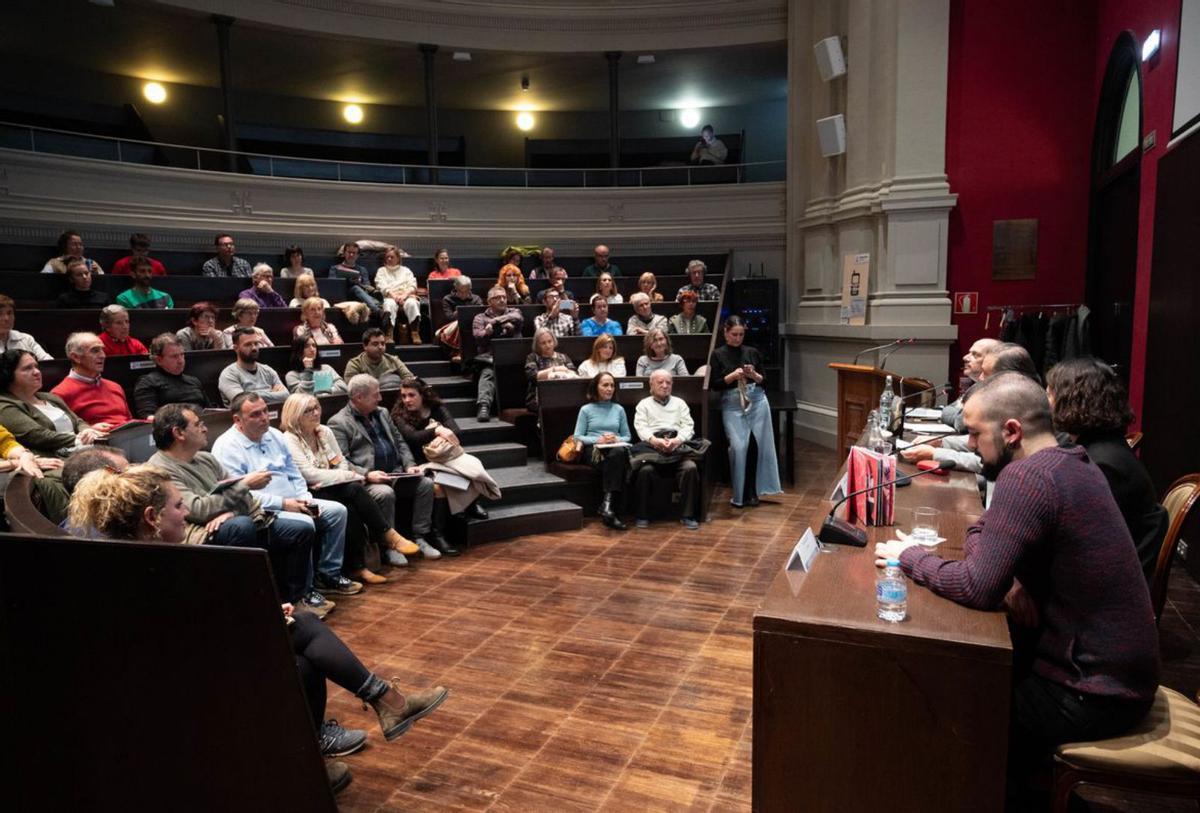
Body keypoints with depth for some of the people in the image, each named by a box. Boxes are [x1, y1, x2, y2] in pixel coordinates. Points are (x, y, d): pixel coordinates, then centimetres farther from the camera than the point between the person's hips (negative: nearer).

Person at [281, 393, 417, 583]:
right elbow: (308, 474, -17)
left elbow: (342, 463, 12)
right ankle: (388, 536, -22)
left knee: (351, 510, -29)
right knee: (355, 490, -30)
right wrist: (349, 476, -16)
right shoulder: (289, 440, -8)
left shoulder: (325, 432, 11)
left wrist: (328, 479, -11)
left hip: (332, 490, 6)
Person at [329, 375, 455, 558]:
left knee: (426, 483, -12)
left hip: (395, 473, 7)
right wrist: (367, 474, -25)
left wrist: (409, 465, 3)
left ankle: (420, 536, -4)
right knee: (386, 493, -34)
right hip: (368, 479, -7)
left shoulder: (382, 413, 18)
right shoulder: (338, 423, -5)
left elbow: (400, 443, 20)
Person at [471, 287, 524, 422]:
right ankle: (483, 405, -52)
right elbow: (478, 336, 3)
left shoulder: (513, 312, 28)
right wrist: (503, 324, -7)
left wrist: (494, 321, 3)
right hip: (489, 357, -1)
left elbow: (518, 319, 2)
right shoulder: (480, 318, 23)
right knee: (487, 373, -35)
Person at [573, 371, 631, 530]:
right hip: (593, 450, -2)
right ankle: (612, 511, -37)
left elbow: (627, 436, 18)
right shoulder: (586, 409, 11)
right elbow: (577, 437, 5)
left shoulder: (619, 409, 20)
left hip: (615, 449, 2)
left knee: (620, 452, -37)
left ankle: (608, 504, -40)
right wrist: (598, 440, -10)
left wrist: (616, 439, -4)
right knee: (617, 458, -36)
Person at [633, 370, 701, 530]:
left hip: (677, 446, 2)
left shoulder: (679, 403, 24)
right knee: (645, 470, -33)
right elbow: (640, 427, 3)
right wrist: (655, 440, -18)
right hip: (652, 446, -1)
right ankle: (642, 515, -17)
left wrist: (677, 440, -12)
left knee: (691, 468, -29)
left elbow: (688, 426, 10)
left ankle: (687, 515, -18)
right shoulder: (644, 404, 19)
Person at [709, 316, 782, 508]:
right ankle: (739, 494, 0)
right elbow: (714, 385, -2)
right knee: (738, 446, -12)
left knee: (761, 444, 0)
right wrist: (732, 376, -15)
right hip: (732, 404, -3)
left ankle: (754, 491, 13)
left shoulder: (752, 352, 9)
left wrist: (754, 375, -8)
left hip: (757, 400, 3)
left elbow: (764, 381, 12)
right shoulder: (717, 355, 3)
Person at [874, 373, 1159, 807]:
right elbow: (986, 532, 12)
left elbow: (976, 588, -29)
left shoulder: (1026, 476, -26)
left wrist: (911, 556, -13)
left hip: (1094, 693, -8)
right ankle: (1016, 777, 31)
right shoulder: (1070, 463, 4)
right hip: (1115, 667, 8)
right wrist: (1010, 577, -7)